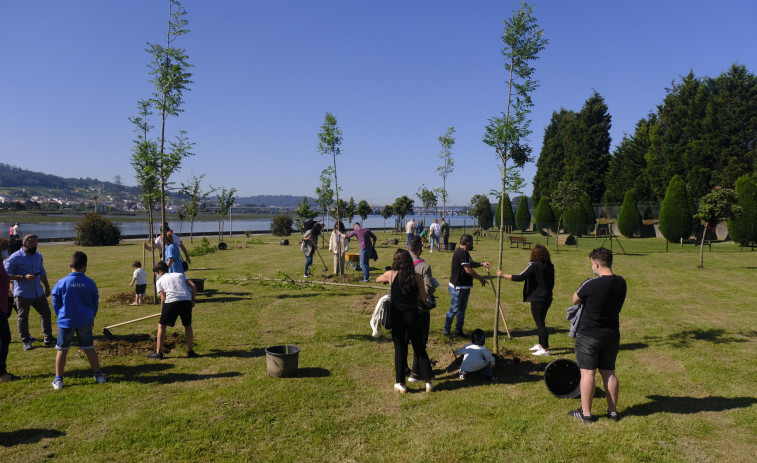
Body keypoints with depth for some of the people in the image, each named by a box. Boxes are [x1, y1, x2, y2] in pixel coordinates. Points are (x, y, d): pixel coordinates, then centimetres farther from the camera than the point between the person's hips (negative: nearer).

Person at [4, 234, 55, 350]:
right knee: (23, 318, 6)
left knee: (46, 313, 6)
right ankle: (26, 342, 18)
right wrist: (24, 277, -21)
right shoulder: (15, 257, -11)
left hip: (38, 292, 6)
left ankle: (48, 339, 13)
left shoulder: (38, 256, 9)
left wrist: (47, 286, 18)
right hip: (23, 294, -6)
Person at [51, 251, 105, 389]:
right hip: (85, 321, 1)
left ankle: (58, 380, 14)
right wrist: (91, 318, 20)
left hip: (66, 321, -1)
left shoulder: (62, 283, -8)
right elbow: (95, 303, 4)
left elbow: (55, 303, 0)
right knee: (89, 348, 11)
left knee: (62, 350, 10)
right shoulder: (90, 283, -6)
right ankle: (98, 374, 19)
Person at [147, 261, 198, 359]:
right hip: (186, 300, 3)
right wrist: (193, 300, 19)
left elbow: (163, 298, 6)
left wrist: (162, 311, 20)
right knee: (188, 325, 20)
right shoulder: (180, 275, 27)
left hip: (171, 301, -3)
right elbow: (193, 286, 13)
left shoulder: (159, 281, 18)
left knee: (161, 325, 14)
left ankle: (158, 352, 16)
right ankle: (190, 351, 21)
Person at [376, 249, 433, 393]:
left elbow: (377, 280, 14)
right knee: (420, 349, 14)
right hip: (413, 316, 1)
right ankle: (428, 381, 17)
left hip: (397, 316, -1)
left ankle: (400, 384, 18)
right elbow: (424, 299, 0)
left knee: (400, 350, 11)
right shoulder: (417, 278, -6)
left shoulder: (391, 274, -7)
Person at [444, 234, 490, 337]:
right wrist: (480, 278, -12)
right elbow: (468, 270, -22)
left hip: (465, 286, 10)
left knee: (462, 309, 14)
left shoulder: (465, 253, 12)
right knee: (454, 309, -4)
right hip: (457, 287, -10)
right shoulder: (460, 253, -21)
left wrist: (482, 263, 6)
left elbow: (471, 264, 24)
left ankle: (459, 330, 22)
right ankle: (446, 330, 8)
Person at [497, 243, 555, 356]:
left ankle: (545, 349, 1)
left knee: (540, 324, -2)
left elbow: (520, 277, -19)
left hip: (537, 299, -8)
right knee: (540, 322, 20)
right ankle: (540, 344, 32)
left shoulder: (534, 265, -15)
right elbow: (552, 283, 14)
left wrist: (503, 275, -13)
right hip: (547, 298, 8)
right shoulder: (550, 266, 6)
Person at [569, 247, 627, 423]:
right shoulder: (621, 283, -2)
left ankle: (586, 413, 9)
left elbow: (575, 300, -6)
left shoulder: (591, 284, -22)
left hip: (588, 335, -6)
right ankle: (613, 411, 24)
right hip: (612, 335, 6)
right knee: (609, 372, 15)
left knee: (587, 373, 2)